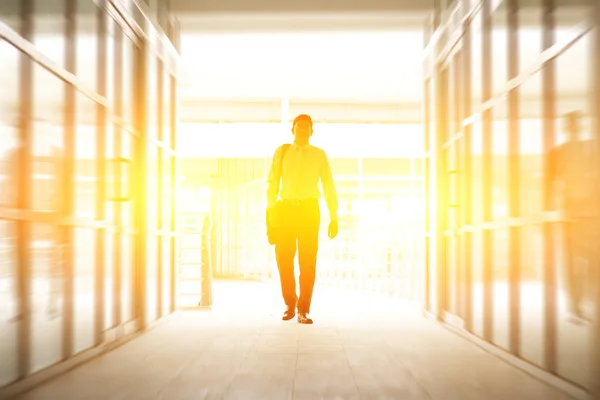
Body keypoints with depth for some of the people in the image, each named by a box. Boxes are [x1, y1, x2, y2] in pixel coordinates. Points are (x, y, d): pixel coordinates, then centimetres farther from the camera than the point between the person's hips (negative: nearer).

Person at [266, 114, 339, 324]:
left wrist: (334, 217, -2)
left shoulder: (319, 155, 4)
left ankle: (303, 310, 10)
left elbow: (329, 187, 4)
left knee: (308, 261, 0)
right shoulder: (282, 152, 5)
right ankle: (290, 303, 23)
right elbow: (273, 184, 2)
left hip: (309, 209, 0)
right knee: (283, 258, 1)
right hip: (287, 208, 1)